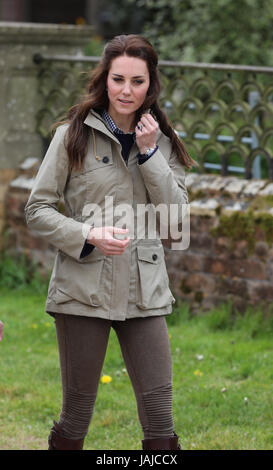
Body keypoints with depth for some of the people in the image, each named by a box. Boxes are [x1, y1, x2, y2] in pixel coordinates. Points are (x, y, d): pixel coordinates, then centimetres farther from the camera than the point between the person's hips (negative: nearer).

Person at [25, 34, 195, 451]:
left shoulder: (162, 141, 9)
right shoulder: (73, 135, -1)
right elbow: (37, 210, -1)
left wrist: (150, 153, -9)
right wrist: (88, 236, -17)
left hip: (144, 290, 3)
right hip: (84, 288, -3)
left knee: (159, 405, 0)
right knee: (78, 409, 5)